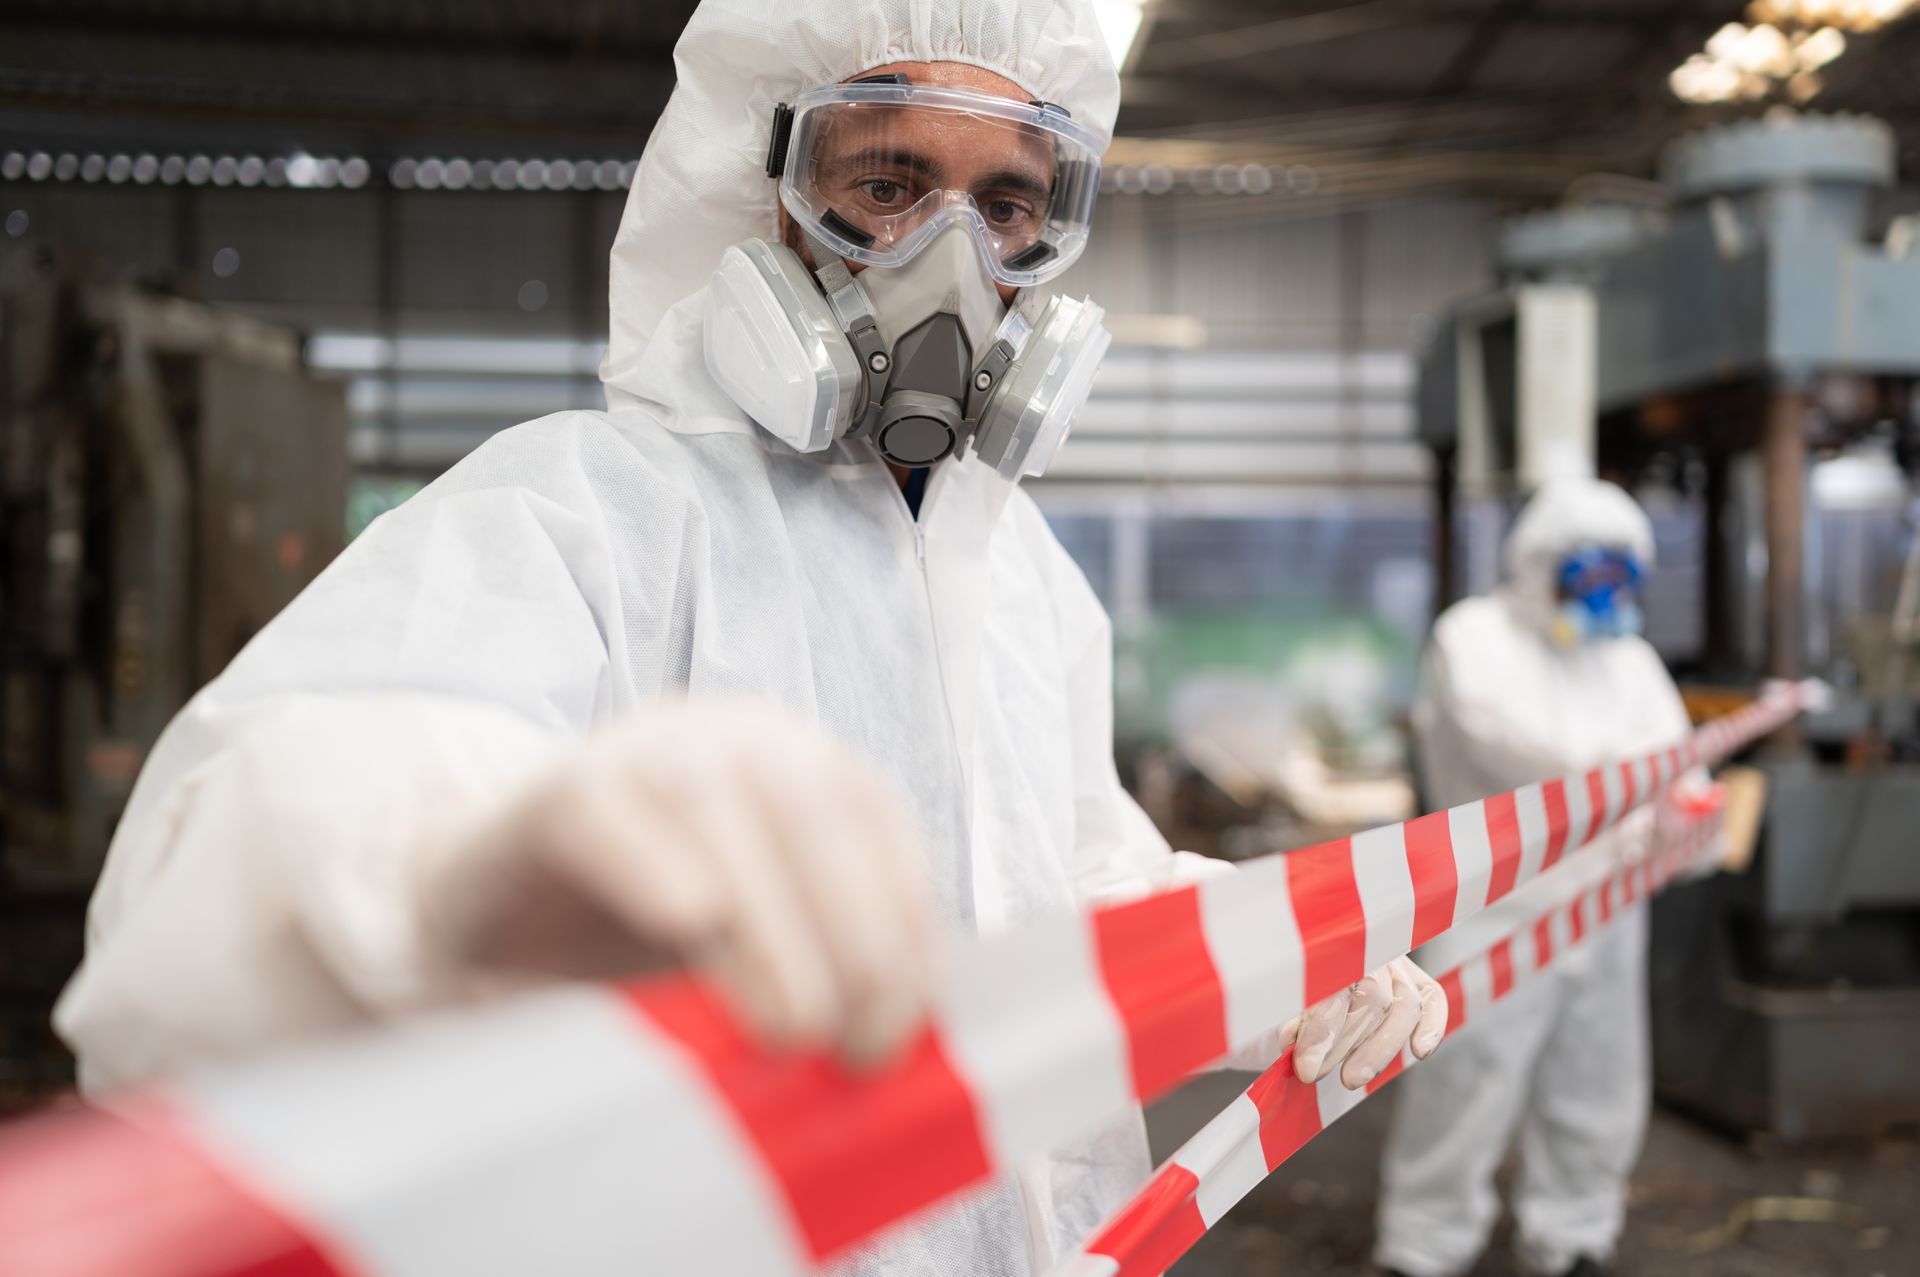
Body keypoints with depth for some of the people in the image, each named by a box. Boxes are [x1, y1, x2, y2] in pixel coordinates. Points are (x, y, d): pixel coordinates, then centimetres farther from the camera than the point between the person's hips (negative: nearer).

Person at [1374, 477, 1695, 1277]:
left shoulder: (1629, 657, 16)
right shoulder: (1473, 638, -5)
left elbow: (1672, 754, 3)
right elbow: (1503, 731, -24)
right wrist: (1606, 777, -38)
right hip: (1497, 910, -6)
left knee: (1596, 1094, 13)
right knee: (1465, 1090, -4)